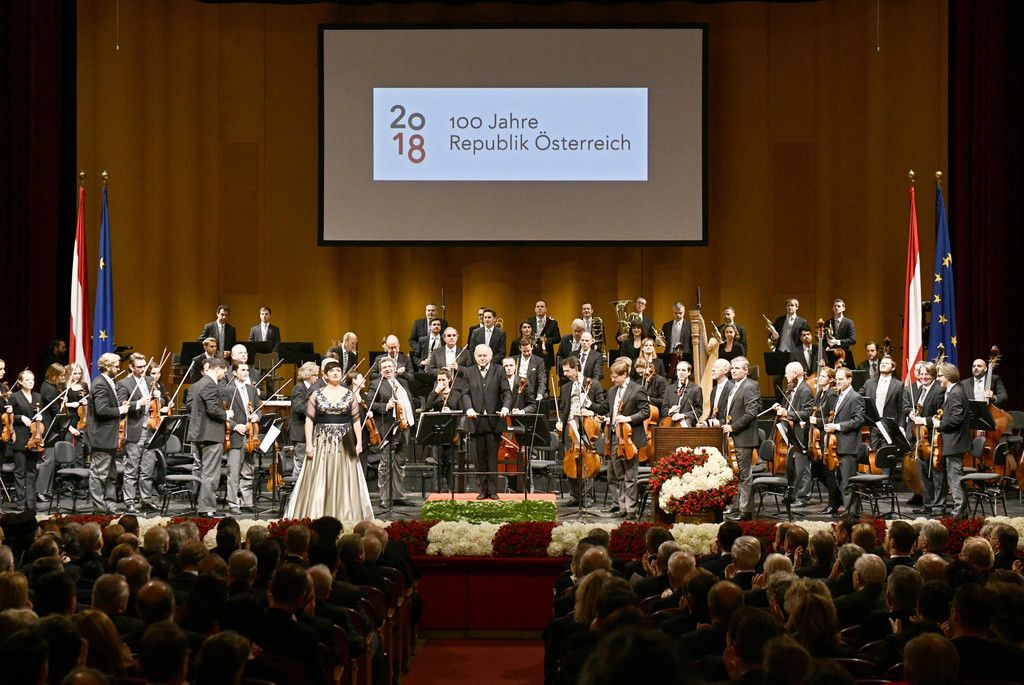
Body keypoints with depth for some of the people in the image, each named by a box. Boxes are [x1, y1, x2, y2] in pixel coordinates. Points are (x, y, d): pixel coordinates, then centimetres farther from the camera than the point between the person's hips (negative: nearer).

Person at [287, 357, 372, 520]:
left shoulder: (349, 395, 7)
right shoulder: (316, 395, 4)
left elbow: (356, 420, 6)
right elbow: (309, 420, 2)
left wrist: (359, 442, -3)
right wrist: (309, 444, -6)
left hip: (344, 444, 1)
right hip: (322, 442, -1)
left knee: (344, 480, 0)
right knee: (320, 481, -4)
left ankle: (345, 516, 5)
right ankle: (318, 516, 0)